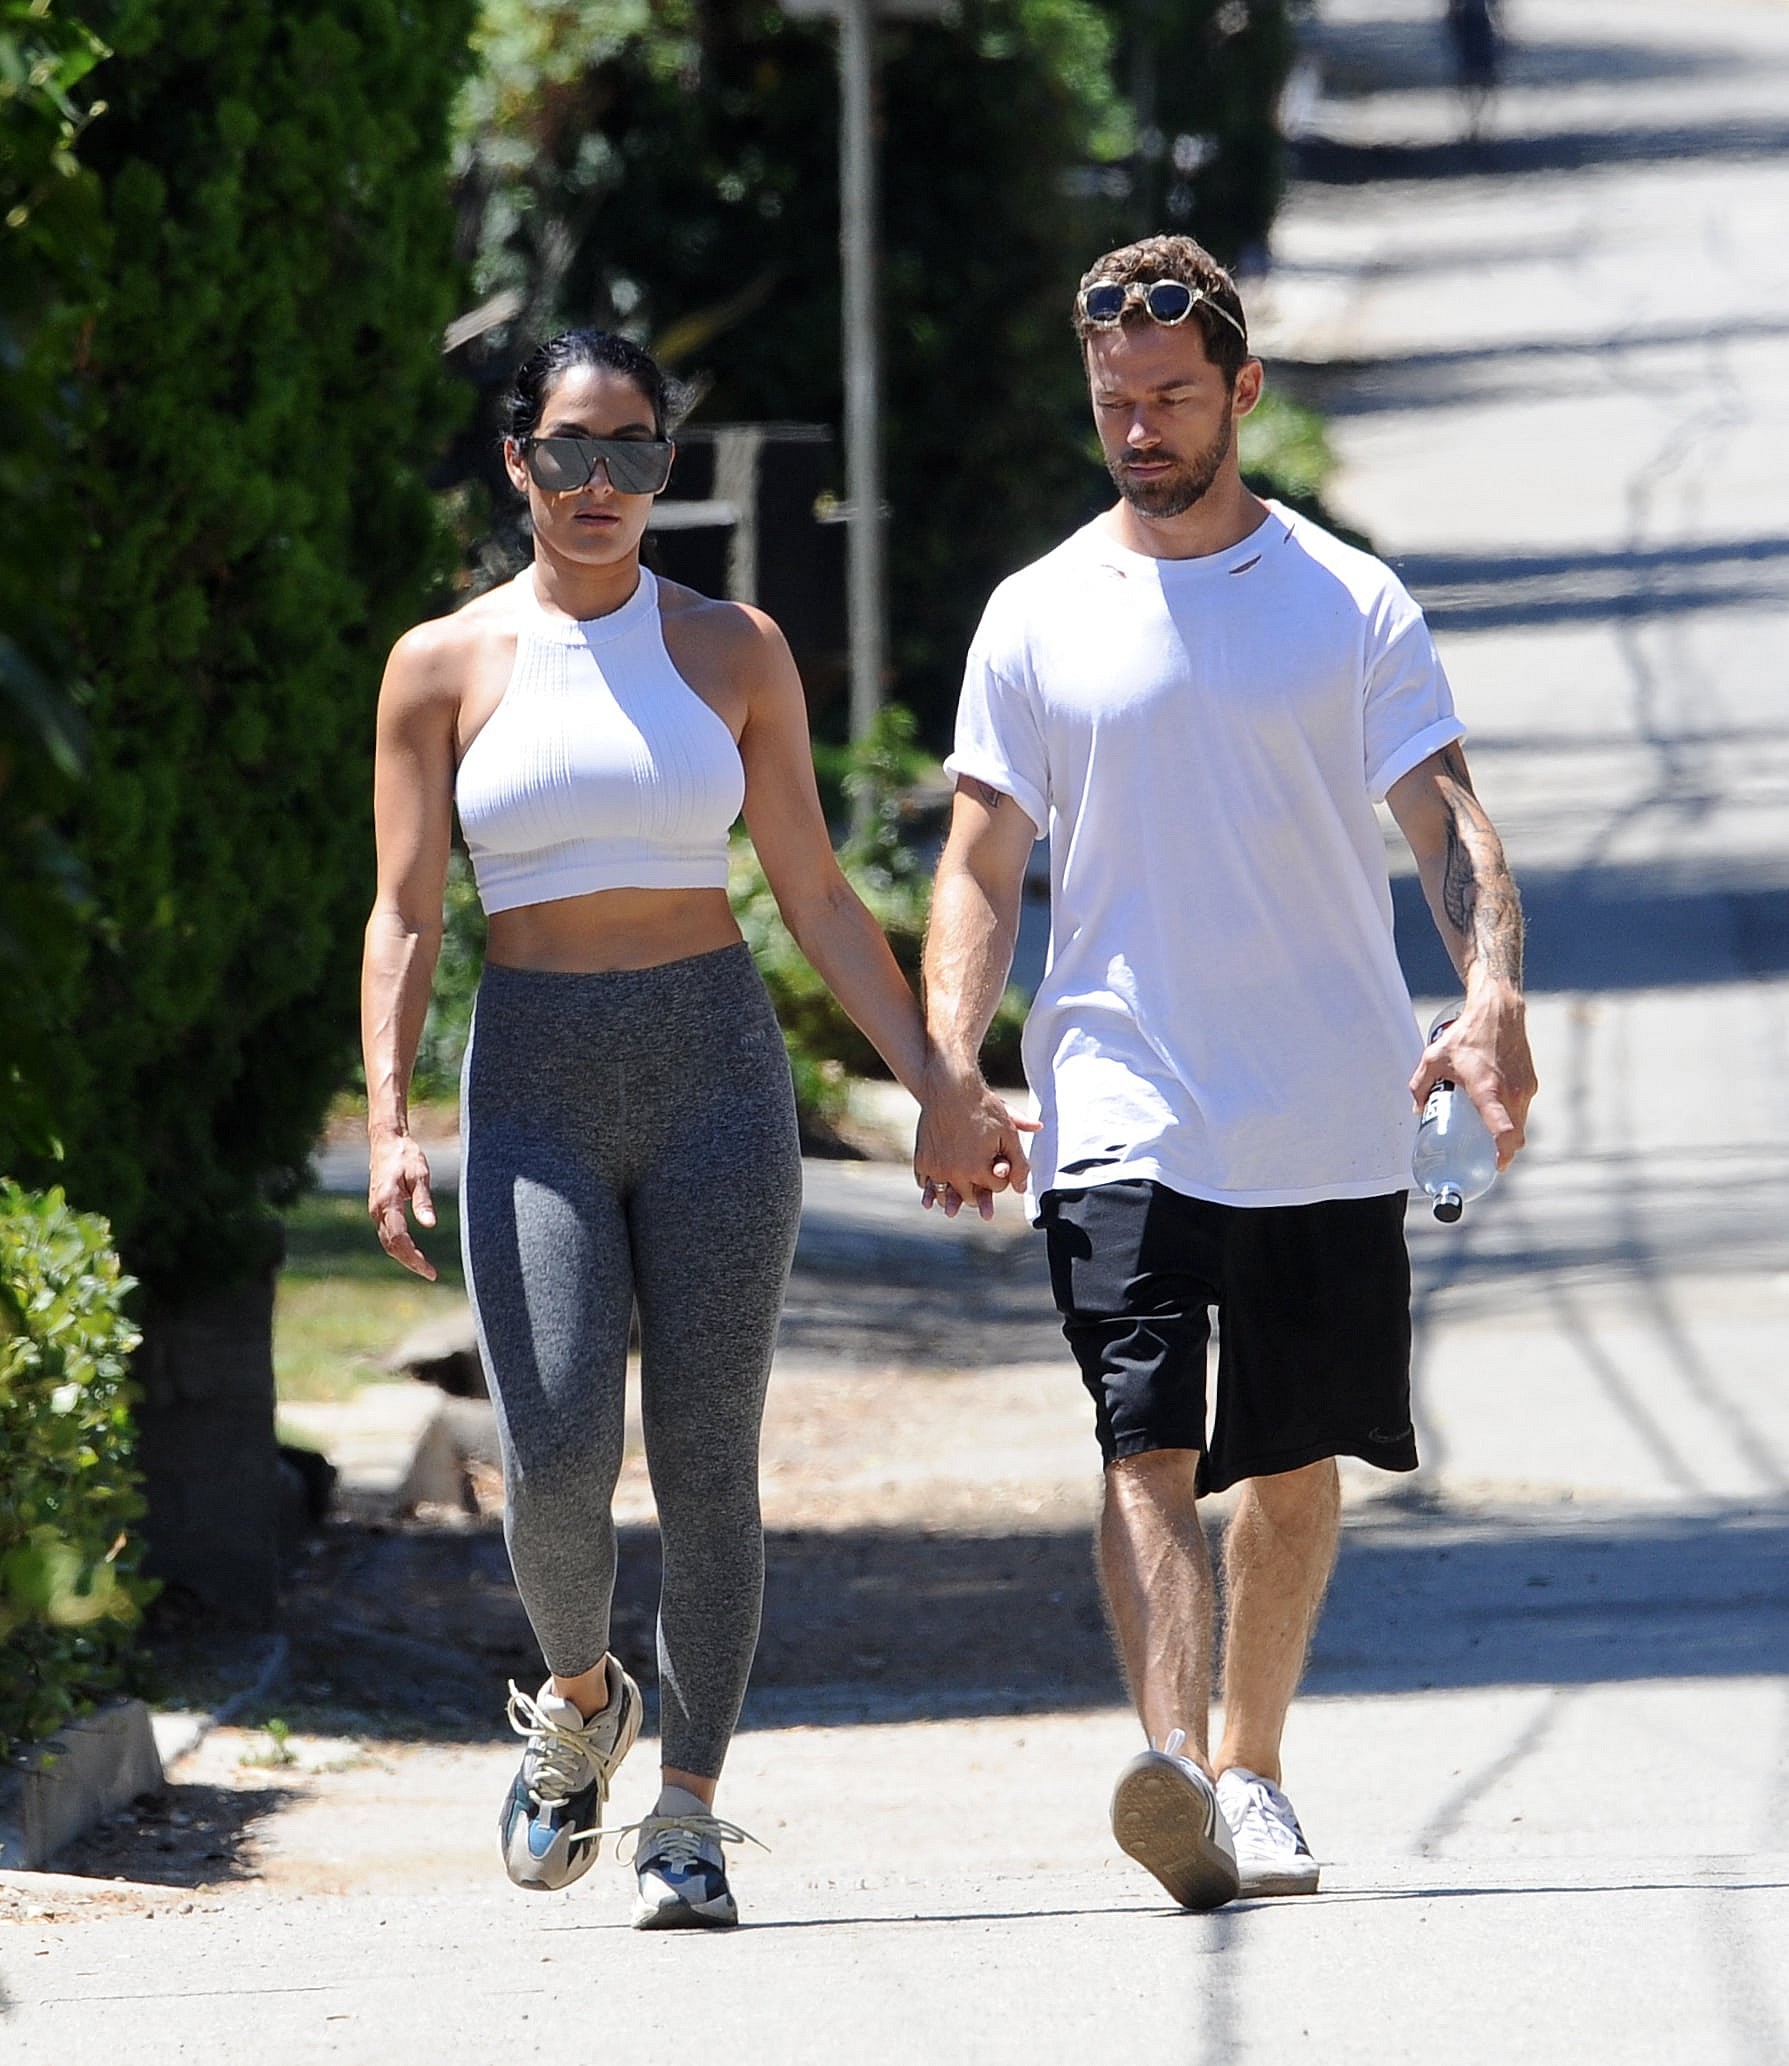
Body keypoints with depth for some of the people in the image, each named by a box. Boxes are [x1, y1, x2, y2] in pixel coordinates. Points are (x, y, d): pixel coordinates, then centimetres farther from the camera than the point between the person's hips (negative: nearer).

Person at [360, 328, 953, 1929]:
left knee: (708, 1456, -4)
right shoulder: (444, 666, 5)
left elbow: (817, 897, 11)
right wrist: (389, 1123, -10)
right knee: (557, 1455, -15)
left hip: (714, 1066, 1)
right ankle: (580, 1700, 15)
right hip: (537, 1085, -1)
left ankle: (688, 1811, 5)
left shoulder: (733, 648, 8)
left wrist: (935, 1081, 5)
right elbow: (405, 919, 3)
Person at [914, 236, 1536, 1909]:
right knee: (1147, 1443, -17)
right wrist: (948, 1069, -7)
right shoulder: (1039, 617, 6)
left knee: (1295, 1462, 8)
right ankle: (1174, 1772, -30)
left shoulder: (1349, 606, 4)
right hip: (1122, 1115, -1)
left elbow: (1448, 822, -2)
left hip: (1328, 1123, 1)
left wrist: (1492, 997, -20)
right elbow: (981, 865, 7)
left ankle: (1251, 1772, 23)